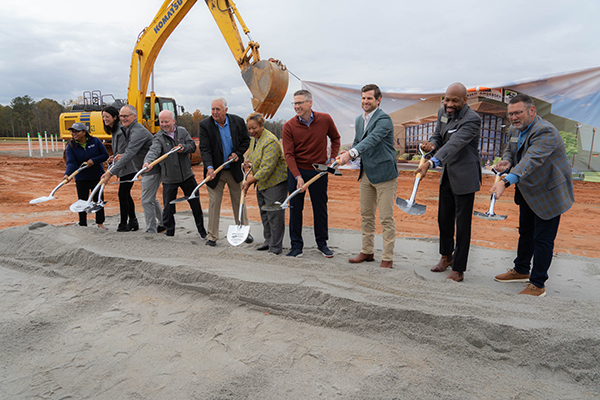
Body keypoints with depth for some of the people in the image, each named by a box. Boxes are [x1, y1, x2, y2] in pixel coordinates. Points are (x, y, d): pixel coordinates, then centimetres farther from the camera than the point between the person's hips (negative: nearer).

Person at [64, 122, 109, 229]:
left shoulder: (95, 141, -6)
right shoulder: (71, 146, -8)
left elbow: (105, 155, -5)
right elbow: (71, 162, -19)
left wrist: (93, 160, -20)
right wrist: (67, 174, -37)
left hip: (97, 177, 0)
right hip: (81, 179, 0)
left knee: (98, 200, 10)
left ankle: (100, 222, 25)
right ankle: (83, 224, 19)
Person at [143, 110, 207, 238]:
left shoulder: (182, 131, 2)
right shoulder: (158, 137, -9)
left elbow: (192, 146, -1)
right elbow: (153, 151, -27)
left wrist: (183, 148, -22)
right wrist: (148, 162, -47)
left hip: (187, 175, 3)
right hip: (169, 178, -2)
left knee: (195, 203, 13)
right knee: (168, 208, 2)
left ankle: (201, 229, 32)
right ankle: (169, 234, 19)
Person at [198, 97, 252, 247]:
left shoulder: (238, 121, -4)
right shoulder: (205, 125, -10)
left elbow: (246, 140, 8)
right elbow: (204, 149, -16)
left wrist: (238, 153, -9)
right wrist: (209, 167, -30)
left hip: (235, 170, 2)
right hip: (215, 171, -2)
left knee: (239, 201, 13)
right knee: (214, 203, 3)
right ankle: (212, 236, 14)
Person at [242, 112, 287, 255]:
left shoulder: (270, 141, -23)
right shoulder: (254, 138, 8)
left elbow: (267, 168, -26)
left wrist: (250, 181, -20)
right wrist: (250, 162, 7)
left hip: (275, 183, -10)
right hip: (261, 183, 10)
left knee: (274, 215, -4)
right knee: (264, 214, 17)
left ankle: (275, 246, 7)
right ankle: (268, 241, 31)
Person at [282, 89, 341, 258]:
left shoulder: (325, 119, -4)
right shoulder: (289, 126, -8)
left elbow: (335, 138, 15)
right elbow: (289, 154, -11)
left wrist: (332, 158, 4)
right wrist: (298, 176, -20)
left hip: (319, 171, 1)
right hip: (296, 171, -1)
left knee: (320, 208, 9)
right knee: (295, 208, 3)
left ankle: (322, 243, 26)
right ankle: (296, 245, 17)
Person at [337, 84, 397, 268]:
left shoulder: (384, 119, -14)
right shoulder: (359, 120, 12)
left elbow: (372, 140, -29)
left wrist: (351, 153, -41)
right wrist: (348, 154, -5)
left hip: (384, 174, -8)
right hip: (366, 174, 8)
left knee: (386, 218, -2)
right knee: (366, 215, 15)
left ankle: (387, 258, 9)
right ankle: (367, 251, 29)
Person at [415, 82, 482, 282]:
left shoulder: (472, 119, -21)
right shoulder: (443, 112, 4)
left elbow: (454, 144, -33)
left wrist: (431, 163, -45)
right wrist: (431, 144, -15)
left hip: (465, 178, -8)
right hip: (447, 175, 8)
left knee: (462, 224, 0)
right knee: (444, 219, 17)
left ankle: (458, 269, 13)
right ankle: (446, 256, 38)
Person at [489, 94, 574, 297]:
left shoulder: (545, 132, -28)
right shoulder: (515, 130, 2)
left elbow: (531, 160, -41)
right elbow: (510, 149, 16)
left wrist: (506, 181, -55)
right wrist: (507, 160, -10)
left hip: (549, 192, -9)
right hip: (528, 191, 9)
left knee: (543, 239, -2)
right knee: (525, 232, 20)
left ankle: (538, 285, 10)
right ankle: (521, 270, 38)